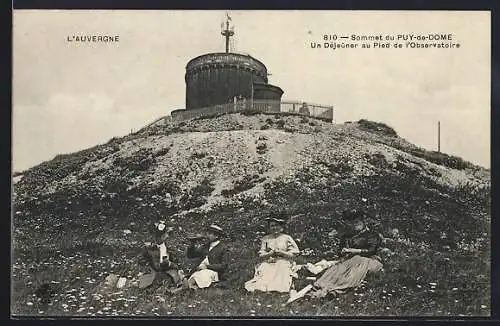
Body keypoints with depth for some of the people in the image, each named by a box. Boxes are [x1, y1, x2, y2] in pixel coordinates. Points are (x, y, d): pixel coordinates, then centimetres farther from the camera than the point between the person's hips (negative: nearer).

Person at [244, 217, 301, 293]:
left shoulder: (287, 238, 6)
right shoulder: (266, 239, 12)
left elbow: (292, 254, 3)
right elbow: (261, 254, 9)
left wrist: (281, 252, -12)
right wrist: (270, 253, -11)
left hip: (283, 262, -2)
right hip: (269, 262, 2)